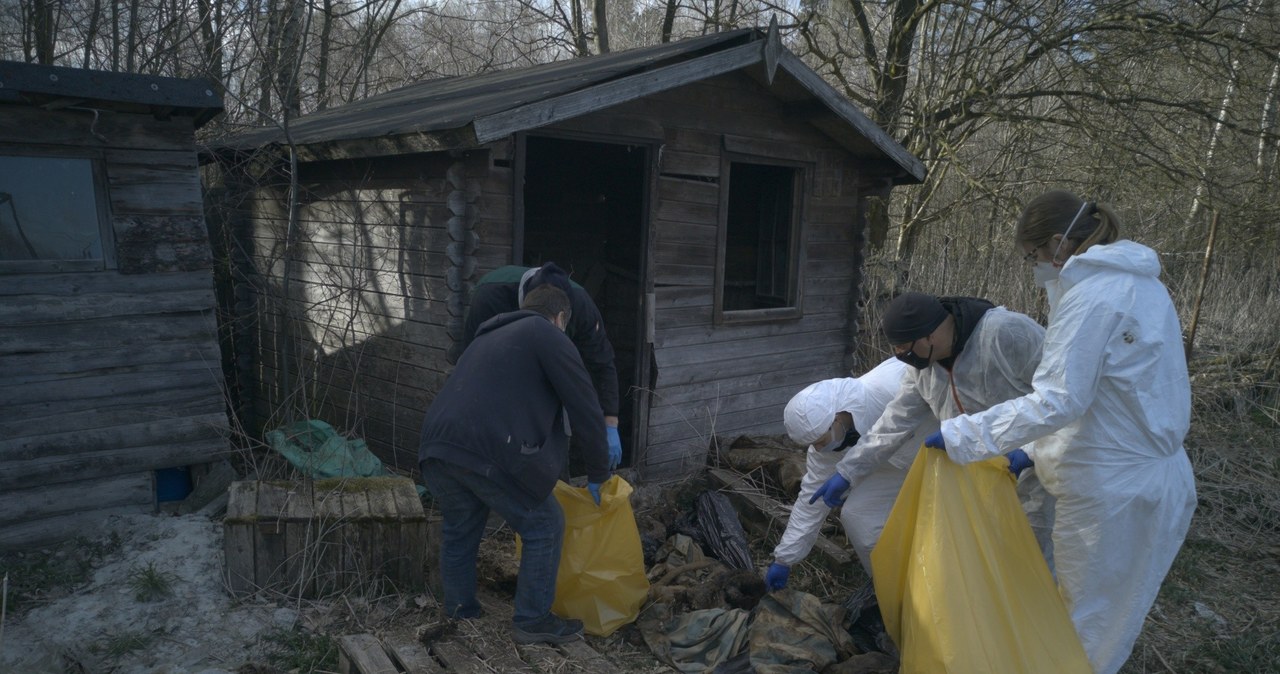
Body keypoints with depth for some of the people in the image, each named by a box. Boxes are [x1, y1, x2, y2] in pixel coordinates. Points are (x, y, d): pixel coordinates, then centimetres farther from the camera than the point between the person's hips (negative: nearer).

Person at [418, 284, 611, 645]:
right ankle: (533, 622, 18)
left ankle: (460, 615, 40)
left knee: (459, 529, 27)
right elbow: (585, 409, 5)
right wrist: (598, 475, 16)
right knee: (543, 526, 10)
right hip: (488, 450, -8)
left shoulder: (488, 337, 31)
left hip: (436, 445, 8)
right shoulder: (549, 337, 8)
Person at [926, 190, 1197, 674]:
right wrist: (1036, 452, 17)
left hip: (1112, 489, -9)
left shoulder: (1092, 295, -20)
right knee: (1110, 612, 21)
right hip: (1153, 476, 9)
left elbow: (1056, 400, -27)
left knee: (1087, 619, 8)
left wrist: (959, 434, -21)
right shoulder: (1137, 282, 10)